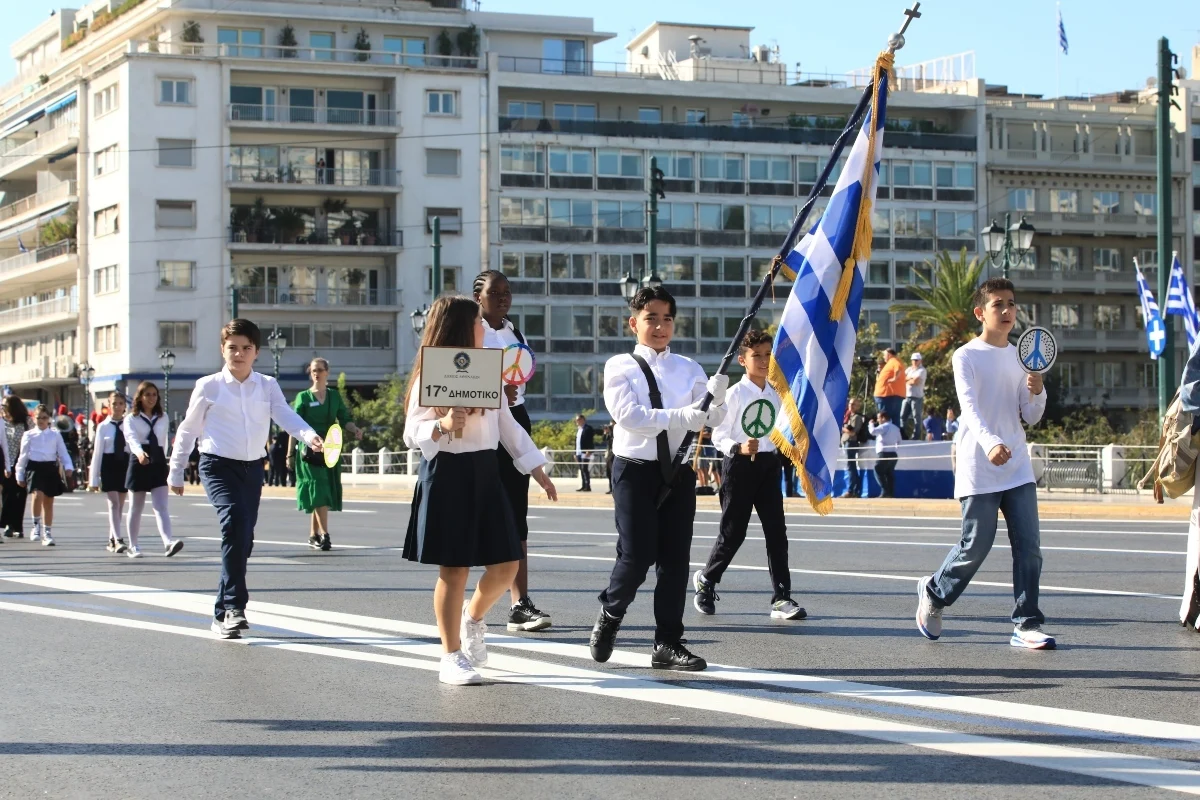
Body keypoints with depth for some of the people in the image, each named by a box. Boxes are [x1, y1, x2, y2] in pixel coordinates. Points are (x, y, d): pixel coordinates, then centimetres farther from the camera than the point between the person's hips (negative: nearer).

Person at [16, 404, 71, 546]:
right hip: (34, 468, -2)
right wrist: (20, 476, 9)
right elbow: (23, 456, 8)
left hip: (50, 468, 2)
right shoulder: (29, 435, 4)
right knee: (38, 495, -24)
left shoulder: (55, 434, 7)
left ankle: (47, 532, 17)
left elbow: (63, 452, 6)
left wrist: (68, 466, -10)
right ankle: (36, 525, -4)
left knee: (49, 502, 7)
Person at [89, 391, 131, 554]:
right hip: (109, 466, -2)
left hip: (125, 464, 2)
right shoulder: (103, 427, 0)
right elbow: (97, 452, 0)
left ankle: (112, 541, 20)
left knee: (120, 506, 9)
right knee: (113, 504, -12)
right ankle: (118, 540, -20)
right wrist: (94, 478, -2)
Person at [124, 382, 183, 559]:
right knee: (136, 508, 9)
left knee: (161, 506, -11)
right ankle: (133, 546, 20)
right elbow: (131, 438, -20)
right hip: (139, 463, -2)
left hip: (158, 463, 2)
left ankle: (168, 543, -27)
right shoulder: (131, 419, -3)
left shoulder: (163, 418, 10)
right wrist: (139, 452, -40)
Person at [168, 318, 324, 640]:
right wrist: (176, 472, 9)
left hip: (253, 467, 4)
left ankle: (223, 612, 24)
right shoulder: (208, 386, -2)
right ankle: (234, 606, -28)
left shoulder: (267, 386, 4)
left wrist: (308, 435, -33)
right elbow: (188, 430, 6)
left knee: (244, 539, 8)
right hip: (218, 465, -4)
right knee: (235, 521, -26)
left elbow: (285, 415, -12)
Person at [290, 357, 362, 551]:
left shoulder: (334, 395, 11)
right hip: (310, 451, -3)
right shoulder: (303, 397, 3)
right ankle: (324, 535, -18)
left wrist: (354, 429, -12)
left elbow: (344, 420, 10)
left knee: (322, 494, 5)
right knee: (318, 491, -13)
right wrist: (290, 453, -1)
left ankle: (313, 536, 15)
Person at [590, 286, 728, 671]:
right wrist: (680, 417, -24)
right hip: (635, 467, -4)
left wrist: (715, 396, -23)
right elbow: (627, 414, -15)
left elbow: (713, 418, 0)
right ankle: (609, 616, 21)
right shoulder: (620, 366, -1)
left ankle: (668, 642, 10)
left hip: (678, 470, 4)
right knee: (638, 554, -6)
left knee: (676, 556, 3)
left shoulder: (688, 369, 8)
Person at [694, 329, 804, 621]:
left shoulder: (776, 394, 9)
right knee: (733, 531, 2)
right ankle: (706, 580, 26)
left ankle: (781, 597, 0)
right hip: (740, 465, -5)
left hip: (769, 465, 5)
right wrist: (739, 448, -25)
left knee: (776, 531, -2)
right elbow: (718, 436, -9)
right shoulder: (735, 394, -8)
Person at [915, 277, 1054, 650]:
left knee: (1028, 545, -4)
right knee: (976, 546, -2)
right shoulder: (967, 356, -4)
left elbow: (1031, 417, 13)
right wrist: (990, 443, -36)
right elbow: (970, 408, -18)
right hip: (979, 470, -5)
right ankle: (933, 592, 25)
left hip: (1017, 468, 5)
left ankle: (1026, 625, 1)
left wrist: (1037, 393, -10)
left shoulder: (1020, 356, 12)